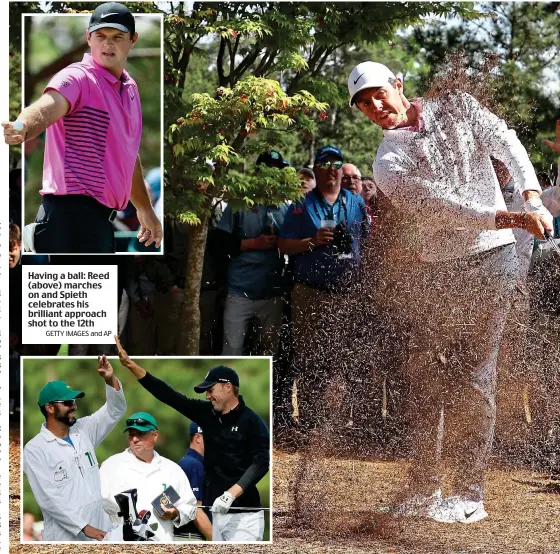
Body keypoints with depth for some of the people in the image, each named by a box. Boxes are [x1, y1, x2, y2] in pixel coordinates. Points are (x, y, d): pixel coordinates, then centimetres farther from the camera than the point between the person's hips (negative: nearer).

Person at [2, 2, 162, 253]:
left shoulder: (130, 88, 17)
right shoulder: (78, 77, -10)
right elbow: (47, 106, -33)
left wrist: (145, 209, 36)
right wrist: (22, 128, -55)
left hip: (100, 220, 9)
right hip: (70, 216, -9)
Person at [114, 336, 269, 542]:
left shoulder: (252, 421, -7)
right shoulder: (207, 413, 10)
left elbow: (261, 462, -16)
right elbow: (168, 395, 7)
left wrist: (230, 494, -27)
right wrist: (130, 364, 0)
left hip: (243, 515, -6)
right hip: (214, 511, 6)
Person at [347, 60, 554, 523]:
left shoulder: (457, 108, 6)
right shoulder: (388, 162, 0)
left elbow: (507, 145, -1)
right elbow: (437, 204, -13)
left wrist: (532, 199, -18)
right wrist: (507, 218, -24)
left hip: (490, 258, -2)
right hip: (434, 268, 2)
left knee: (472, 374, -5)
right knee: (427, 376, 4)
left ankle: (470, 493, -3)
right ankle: (424, 490, 13)